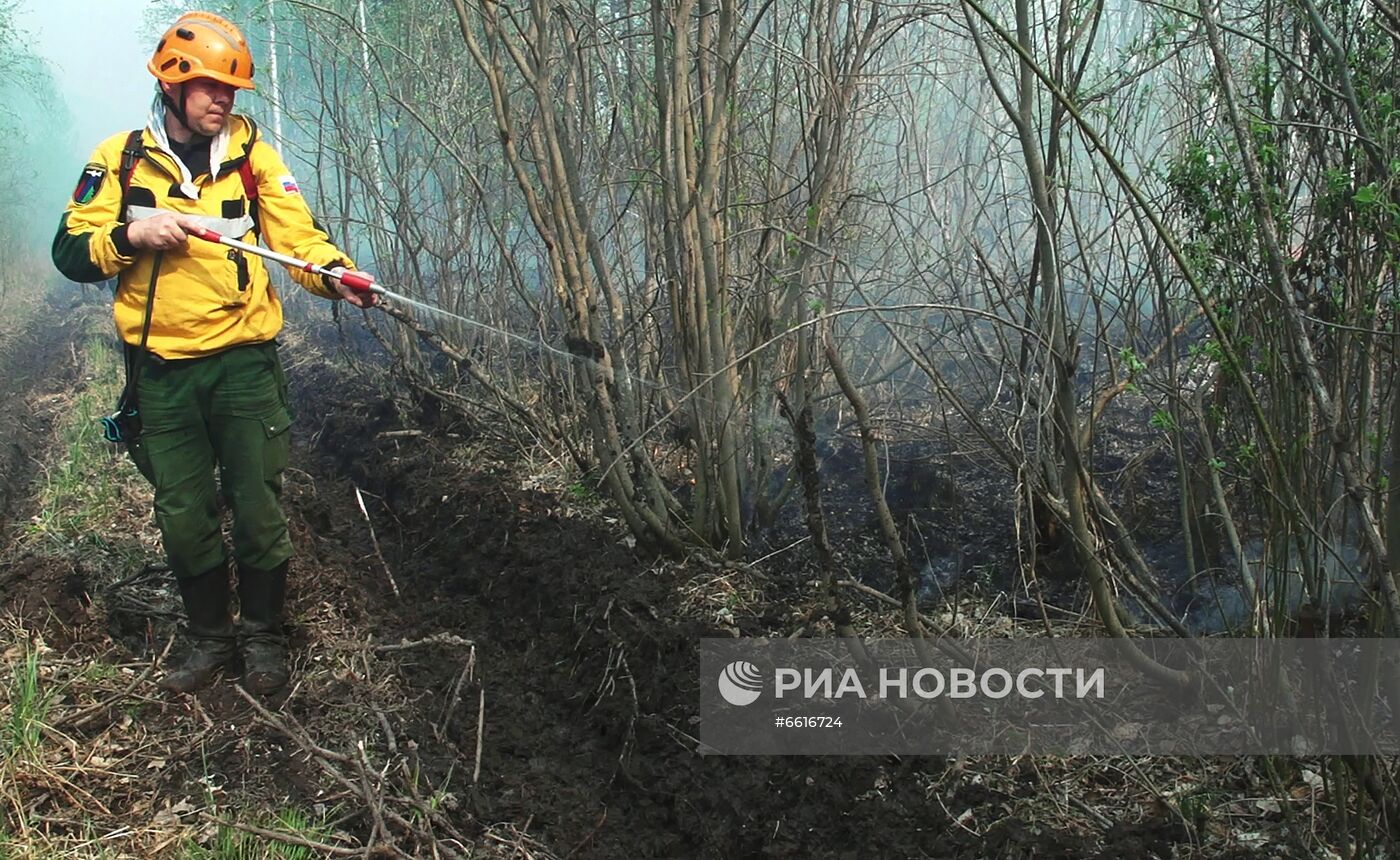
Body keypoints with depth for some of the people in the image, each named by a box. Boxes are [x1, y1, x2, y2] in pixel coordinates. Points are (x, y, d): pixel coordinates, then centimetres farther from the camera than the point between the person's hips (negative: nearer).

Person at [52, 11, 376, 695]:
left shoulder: (252, 154, 3)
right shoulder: (120, 158, 4)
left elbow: (299, 236, -8)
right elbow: (71, 252, 3)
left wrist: (334, 274, -28)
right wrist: (130, 235, -15)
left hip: (244, 362, -1)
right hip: (161, 373, 1)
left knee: (258, 511, 3)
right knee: (184, 517, 10)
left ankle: (262, 636, 22)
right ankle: (209, 638, 29)